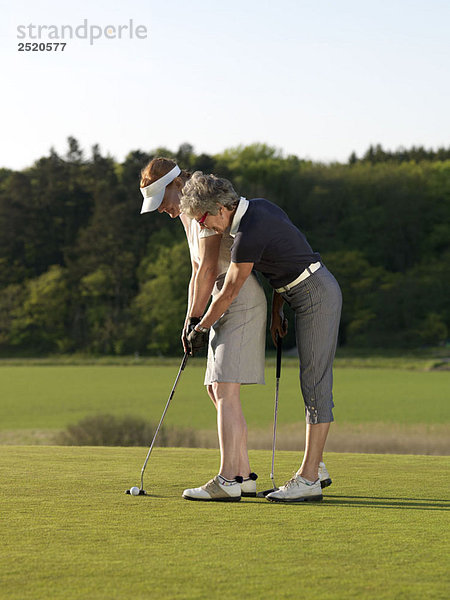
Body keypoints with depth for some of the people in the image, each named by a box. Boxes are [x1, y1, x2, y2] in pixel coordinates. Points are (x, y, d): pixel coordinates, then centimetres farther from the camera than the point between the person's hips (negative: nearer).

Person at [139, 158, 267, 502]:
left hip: (243, 298, -10)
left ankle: (227, 481, -15)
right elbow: (198, 273, 20)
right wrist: (189, 322, 10)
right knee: (217, 390, 9)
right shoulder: (187, 212, 18)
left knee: (225, 389, -13)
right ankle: (244, 476, 12)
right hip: (227, 300, 10)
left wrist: (196, 318, -8)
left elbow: (208, 270, -15)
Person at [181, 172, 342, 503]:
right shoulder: (260, 207, 7)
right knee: (314, 385, 13)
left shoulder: (249, 234, -22)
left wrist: (200, 329, -3)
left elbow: (229, 293, -15)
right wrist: (276, 311, 18)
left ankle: (308, 479, -12)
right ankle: (317, 468, 20)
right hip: (311, 297, 10)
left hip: (317, 297, -10)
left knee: (316, 386, -11)